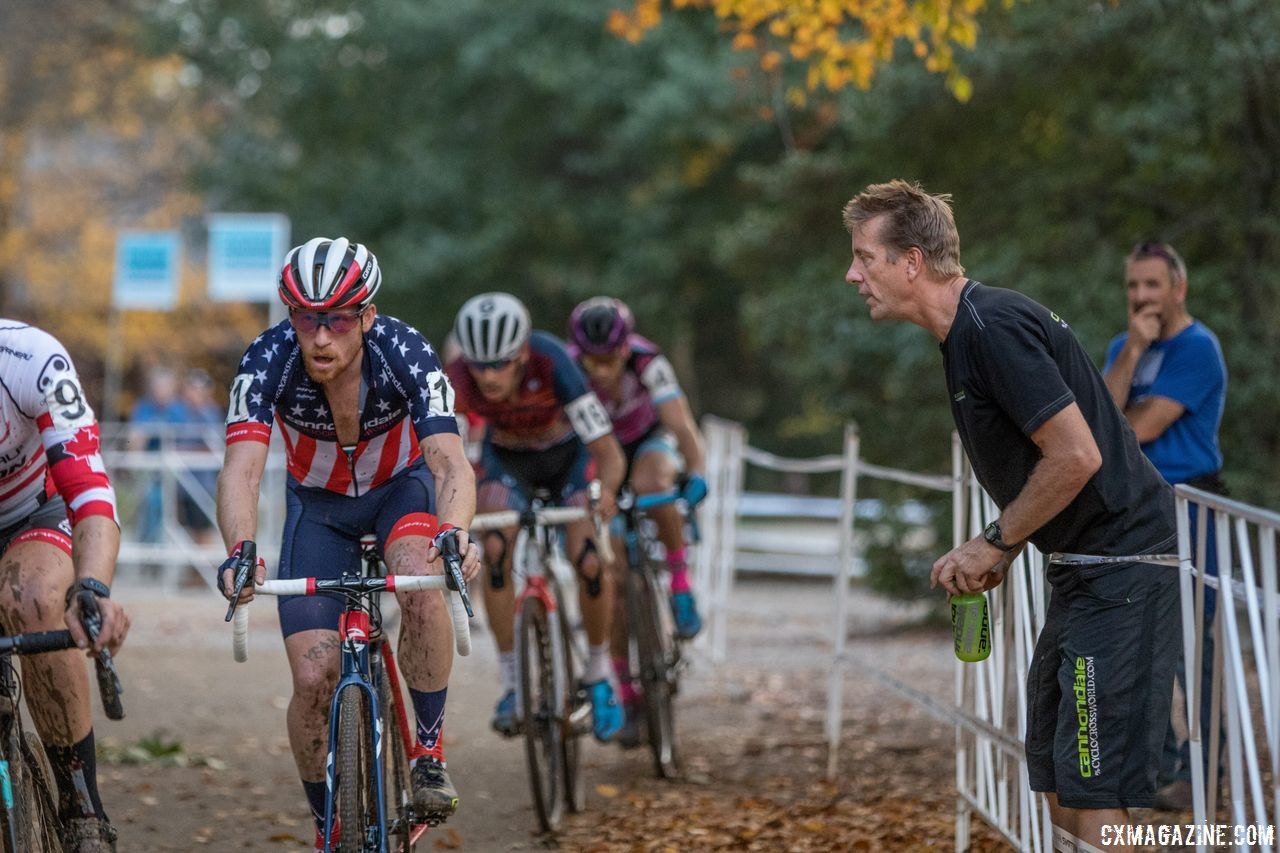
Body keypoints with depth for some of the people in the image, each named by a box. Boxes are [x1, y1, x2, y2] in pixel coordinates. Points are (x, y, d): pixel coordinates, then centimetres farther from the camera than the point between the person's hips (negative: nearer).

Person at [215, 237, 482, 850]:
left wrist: (454, 534, -62)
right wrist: (239, 552, -59)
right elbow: (241, 469, -39)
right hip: (318, 506, 1)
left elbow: (450, 459, -41)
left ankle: (430, 751, -14)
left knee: (421, 587, -34)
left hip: (401, 488, -1)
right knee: (313, 680, -11)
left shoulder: (404, 352, -31)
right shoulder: (269, 360, -29)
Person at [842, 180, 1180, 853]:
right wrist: (1000, 552, 10)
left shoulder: (995, 327, -19)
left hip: (1119, 563, -11)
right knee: (1052, 767, 15)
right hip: (1080, 565, 11)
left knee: (1091, 783, -9)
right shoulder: (967, 331, 12)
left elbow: (1077, 456, -23)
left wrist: (995, 543, -12)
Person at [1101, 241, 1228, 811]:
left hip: (1185, 509, -8)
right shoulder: (1123, 347, 13)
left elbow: (1145, 426, -16)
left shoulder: (1197, 348, -11)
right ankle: (1161, 761, 21)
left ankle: (1198, 774, -3)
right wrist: (1133, 350, -12)